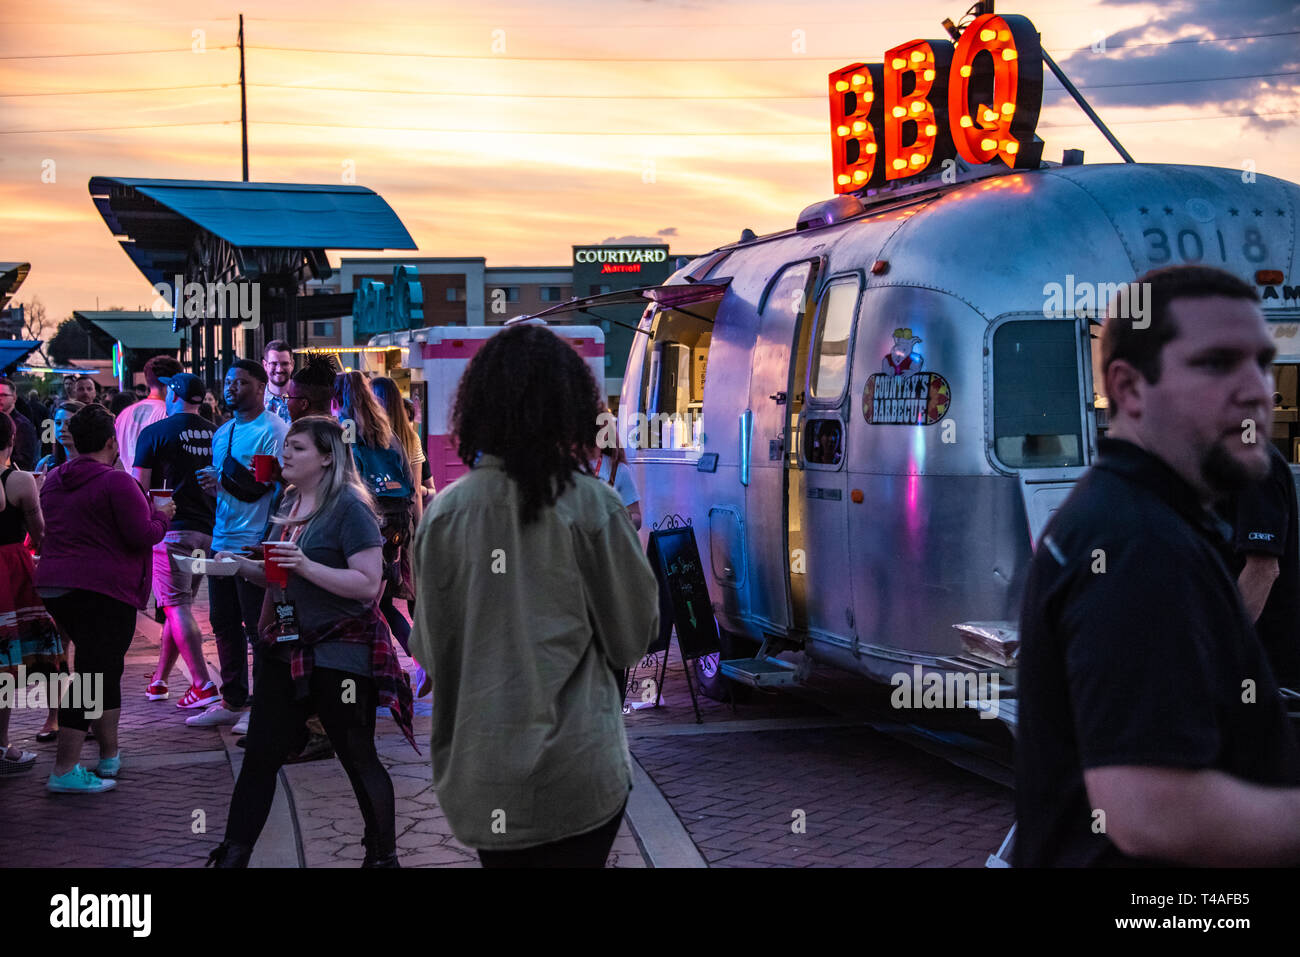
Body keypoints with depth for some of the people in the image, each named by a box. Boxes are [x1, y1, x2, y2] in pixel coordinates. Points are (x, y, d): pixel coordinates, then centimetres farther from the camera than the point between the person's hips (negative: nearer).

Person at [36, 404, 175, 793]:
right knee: (94, 675, -5)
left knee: (104, 670, 20)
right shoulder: (117, 482, -12)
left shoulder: (53, 480, 13)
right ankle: (64, 771, -6)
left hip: (53, 585, 8)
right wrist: (162, 515, 5)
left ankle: (110, 755, 25)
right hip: (103, 590, -8)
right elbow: (143, 535, -14)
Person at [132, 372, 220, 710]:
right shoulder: (215, 433, 9)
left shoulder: (154, 433, -5)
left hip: (170, 528, -6)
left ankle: (203, 684, -14)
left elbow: (138, 488, -6)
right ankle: (159, 681, 20)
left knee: (176, 606, -6)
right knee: (178, 603, 13)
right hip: (207, 530, 6)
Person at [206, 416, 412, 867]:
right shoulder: (291, 505, 11)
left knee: (359, 761, 4)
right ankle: (233, 854, 13)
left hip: (339, 655, -8)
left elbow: (368, 584, -21)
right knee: (259, 755, 7)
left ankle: (383, 855, 20)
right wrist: (242, 565, 6)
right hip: (288, 650, 8)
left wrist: (305, 565, -27)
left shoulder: (349, 507, -14)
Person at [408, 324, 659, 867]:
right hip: (575, 773, -2)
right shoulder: (591, 505, -10)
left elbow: (430, 648, 2)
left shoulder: (445, 513, -5)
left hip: (481, 773, 2)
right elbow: (633, 637, -2)